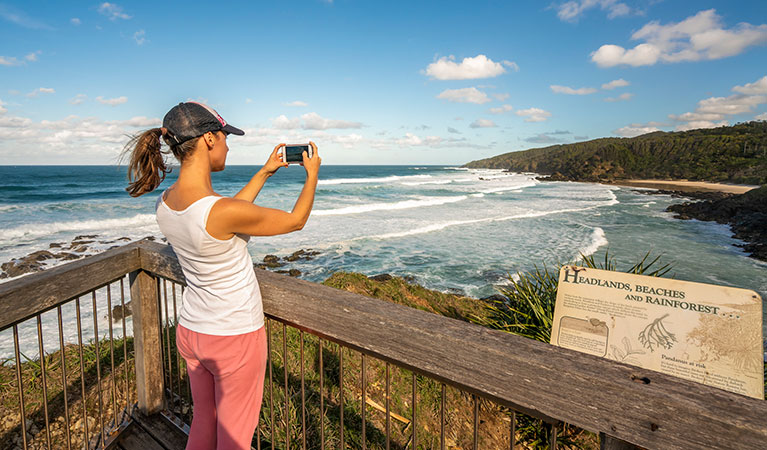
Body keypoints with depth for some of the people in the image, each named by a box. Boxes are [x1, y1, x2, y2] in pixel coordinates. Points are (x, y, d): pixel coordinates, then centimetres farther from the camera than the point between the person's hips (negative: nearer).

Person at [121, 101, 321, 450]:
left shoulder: (164, 203, -5)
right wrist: (312, 174, 3)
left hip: (190, 330, 7)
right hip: (235, 337, -7)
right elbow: (295, 221, -13)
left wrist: (265, 172, 17)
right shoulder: (224, 211, -29)